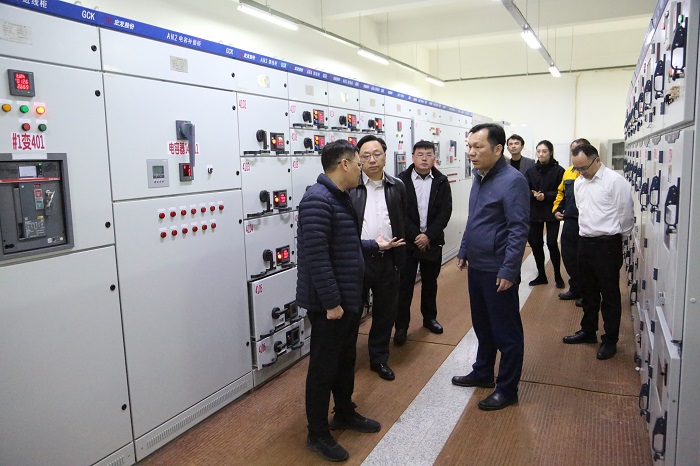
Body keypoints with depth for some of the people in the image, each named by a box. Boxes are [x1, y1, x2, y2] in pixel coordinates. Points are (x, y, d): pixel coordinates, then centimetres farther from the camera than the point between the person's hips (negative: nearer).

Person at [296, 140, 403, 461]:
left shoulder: (340, 198, 12)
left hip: (349, 298, 10)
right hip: (330, 304, -10)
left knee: (345, 360, 22)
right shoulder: (318, 200, -22)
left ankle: (345, 413, 40)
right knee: (323, 367, 4)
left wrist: (375, 245, 29)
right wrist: (331, 302, -25)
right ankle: (317, 433, 19)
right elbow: (316, 256, -27)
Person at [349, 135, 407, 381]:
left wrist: (399, 257, 8)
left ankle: (379, 359, 32)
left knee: (385, 313, 14)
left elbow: (402, 222, 10)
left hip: (388, 260, 3)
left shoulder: (397, 187, 6)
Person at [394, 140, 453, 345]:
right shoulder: (401, 180, -5)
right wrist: (416, 235, -15)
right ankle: (401, 326, 9)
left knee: (430, 282, 16)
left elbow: (445, 212, -4)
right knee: (405, 284, 0)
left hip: (432, 241, 2)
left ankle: (429, 317, 32)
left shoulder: (441, 182, 1)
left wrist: (428, 235, -14)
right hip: (408, 241, -2)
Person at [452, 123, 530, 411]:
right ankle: (482, 373, 38)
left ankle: (507, 390, 19)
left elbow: (519, 229, -20)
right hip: (476, 267, 9)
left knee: (506, 332, 5)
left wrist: (509, 270, -21)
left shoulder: (512, 180, -17)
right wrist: (464, 252, 20)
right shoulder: (479, 177, 10)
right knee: (481, 325, 21)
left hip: (498, 271, -9)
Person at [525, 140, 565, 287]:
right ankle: (541, 275, 24)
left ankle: (558, 276, 14)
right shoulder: (531, 171, 5)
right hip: (534, 213, 4)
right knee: (536, 244, 8)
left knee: (552, 244, -6)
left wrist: (545, 196, -18)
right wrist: (534, 195, -18)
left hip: (552, 213, -4)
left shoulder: (558, 170, -5)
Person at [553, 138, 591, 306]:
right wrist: (556, 209, 10)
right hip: (569, 221, 7)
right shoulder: (568, 172, 12)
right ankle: (575, 289, 32)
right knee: (568, 256, 15)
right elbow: (561, 192, 22)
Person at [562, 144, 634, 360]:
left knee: (609, 294, 4)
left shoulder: (615, 181, -15)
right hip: (585, 242, 7)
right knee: (588, 291, 19)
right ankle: (588, 330, 35)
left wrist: (616, 236, 3)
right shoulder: (579, 182, 8)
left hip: (607, 244, -7)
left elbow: (625, 214, -9)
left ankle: (610, 340, 17)